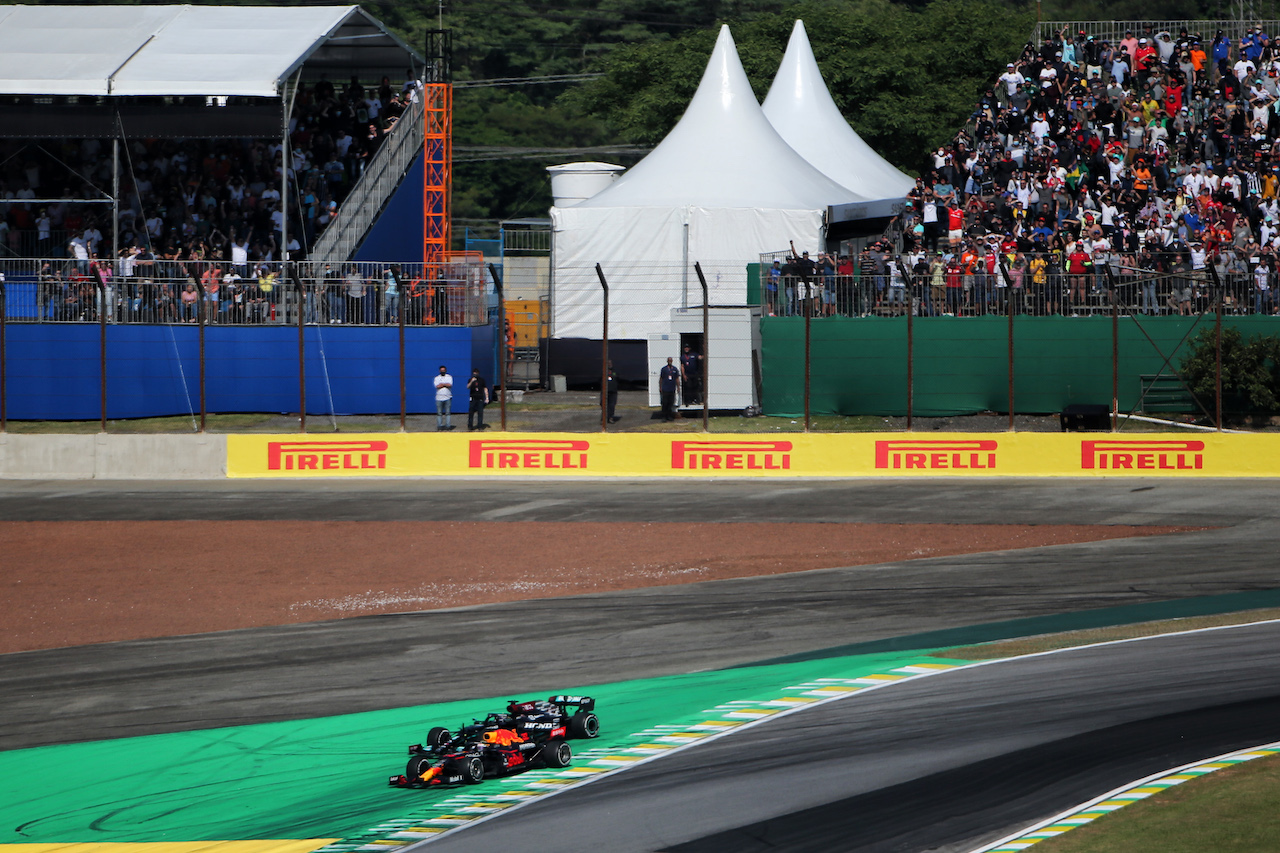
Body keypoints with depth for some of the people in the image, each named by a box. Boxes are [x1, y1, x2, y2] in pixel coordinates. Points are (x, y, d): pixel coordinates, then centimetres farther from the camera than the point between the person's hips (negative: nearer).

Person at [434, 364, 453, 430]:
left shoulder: (449, 377, 7)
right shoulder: (437, 378, 9)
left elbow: (450, 385, -10)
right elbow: (437, 386, -8)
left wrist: (441, 384, -5)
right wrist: (445, 384, -5)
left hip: (447, 397, -1)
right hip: (439, 397, 1)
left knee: (447, 412, 0)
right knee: (439, 413, 1)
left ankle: (448, 425, 2)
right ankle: (439, 426, 5)